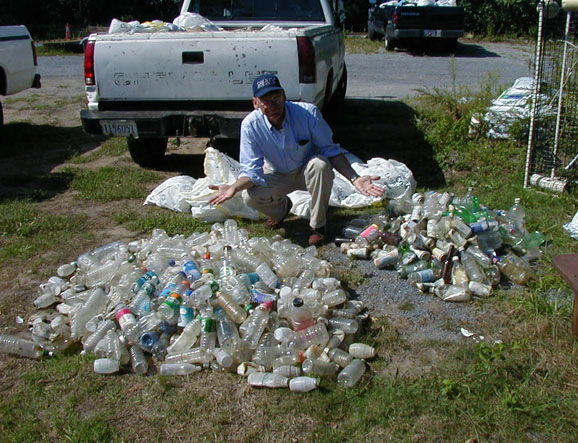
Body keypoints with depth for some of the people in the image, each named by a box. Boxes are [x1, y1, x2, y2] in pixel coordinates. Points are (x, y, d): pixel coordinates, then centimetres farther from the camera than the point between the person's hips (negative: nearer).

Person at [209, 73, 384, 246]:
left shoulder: (308, 112, -27)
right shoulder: (250, 125, -23)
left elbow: (330, 150, -19)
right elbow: (251, 170, -19)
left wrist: (355, 179, -32)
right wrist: (234, 187, -41)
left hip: (307, 172, -1)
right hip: (276, 176, 1)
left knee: (320, 164, -36)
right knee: (250, 197, -28)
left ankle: (318, 225, -14)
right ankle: (281, 207, 12)